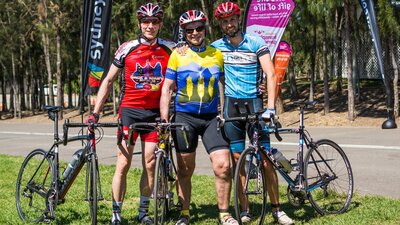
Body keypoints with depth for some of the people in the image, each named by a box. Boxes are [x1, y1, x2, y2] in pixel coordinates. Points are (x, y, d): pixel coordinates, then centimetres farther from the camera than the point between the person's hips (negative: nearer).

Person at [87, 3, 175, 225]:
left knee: (149, 165, 5)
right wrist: (95, 112, -4)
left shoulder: (169, 49, 1)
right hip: (129, 110, -2)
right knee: (123, 163, -6)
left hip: (154, 113, 2)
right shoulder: (126, 49, -3)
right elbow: (108, 80, 2)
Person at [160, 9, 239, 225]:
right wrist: (164, 120, -6)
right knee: (185, 169, 6)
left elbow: (225, 85, 14)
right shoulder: (177, 55, 0)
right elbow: (167, 88, 1)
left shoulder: (217, 55, 6)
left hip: (211, 117, 1)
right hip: (184, 117, -1)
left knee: (223, 165, -11)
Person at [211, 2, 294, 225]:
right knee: (237, 158, 3)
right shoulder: (216, 47, 5)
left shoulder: (256, 43, -4)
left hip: (254, 103, -2)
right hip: (231, 106, 2)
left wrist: (271, 107, -22)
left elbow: (271, 75, -11)